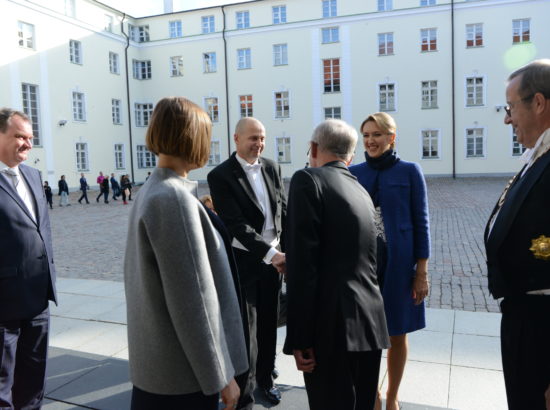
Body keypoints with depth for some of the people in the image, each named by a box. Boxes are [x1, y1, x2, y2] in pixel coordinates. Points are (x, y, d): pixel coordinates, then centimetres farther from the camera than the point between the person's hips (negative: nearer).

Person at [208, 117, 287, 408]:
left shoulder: (272, 168, 4)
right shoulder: (221, 176, -13)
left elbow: (283, 210, 5)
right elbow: (236, 224, -20)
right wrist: (270, 254, -26)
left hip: (274, 257, 5)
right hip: (243, 260, -5)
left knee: (268, 323, 17)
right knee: (245, 328, 5)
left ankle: (265, 378, 39)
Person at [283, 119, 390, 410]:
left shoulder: (308, 180, -9)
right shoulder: (361, 190, 14)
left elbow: (303, 262, -17)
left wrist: (299, 337, -15)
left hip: (333, 326, -8)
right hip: (370, 323, 8)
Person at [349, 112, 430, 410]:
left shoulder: (409, 171, -3)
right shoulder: (353, 173, 3)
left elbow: (421, 223, -3)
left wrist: (422, 272, -6)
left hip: (399, 264, -1)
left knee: (397, 333, 11)